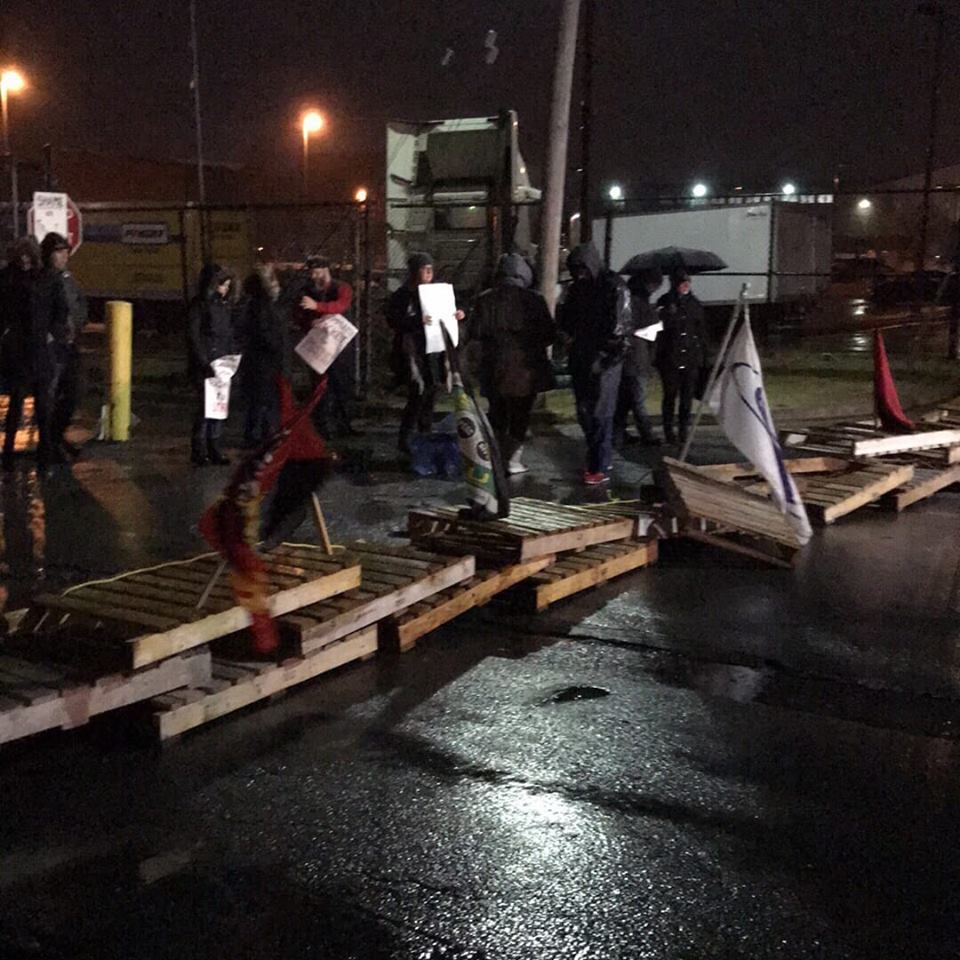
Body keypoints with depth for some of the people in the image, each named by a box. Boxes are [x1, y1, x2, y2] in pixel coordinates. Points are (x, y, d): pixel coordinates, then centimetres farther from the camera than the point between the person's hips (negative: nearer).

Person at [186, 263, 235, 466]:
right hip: (204, 366, -6)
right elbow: (193, 337, -10)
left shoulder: (226, 305, 15)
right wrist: (204, 364, -15)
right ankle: (198, 451, -2)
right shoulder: (199, 305, -5)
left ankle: (213, 448, 11)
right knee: (205, 405, -8)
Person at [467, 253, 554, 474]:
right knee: (520, 415, 10)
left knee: (497, 414, 18)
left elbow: (473, 334, -4)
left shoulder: (485, 300, -6)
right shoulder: (533, 300, -11)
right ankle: (513, 460, 9)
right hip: (525, 369, -2)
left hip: (494, 371, 2)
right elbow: (548, 334, -6)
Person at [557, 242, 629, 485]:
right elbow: (564, 320, 17)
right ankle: (599, 456, 28)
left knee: (600, 413, -7)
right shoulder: (577, 288, 11)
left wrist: (601, 356, -16)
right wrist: (572, 335, -3)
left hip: (604, 361, -7)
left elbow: (618, 327, -16)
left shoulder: (614, 287, -11)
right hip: (581, 360, 7)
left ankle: (601, 468, -1)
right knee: (584, 412, 13)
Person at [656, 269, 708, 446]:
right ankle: (668, 432, 9)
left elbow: (701, 332, 14)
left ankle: (684, 431, 11)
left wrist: (702, 355, 11)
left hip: (691, 358, 3)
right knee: (670, 395, 1)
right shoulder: (665, 303, -1)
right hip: (670, 357, -3)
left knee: (687, 396, 4)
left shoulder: (694, 304, 10)